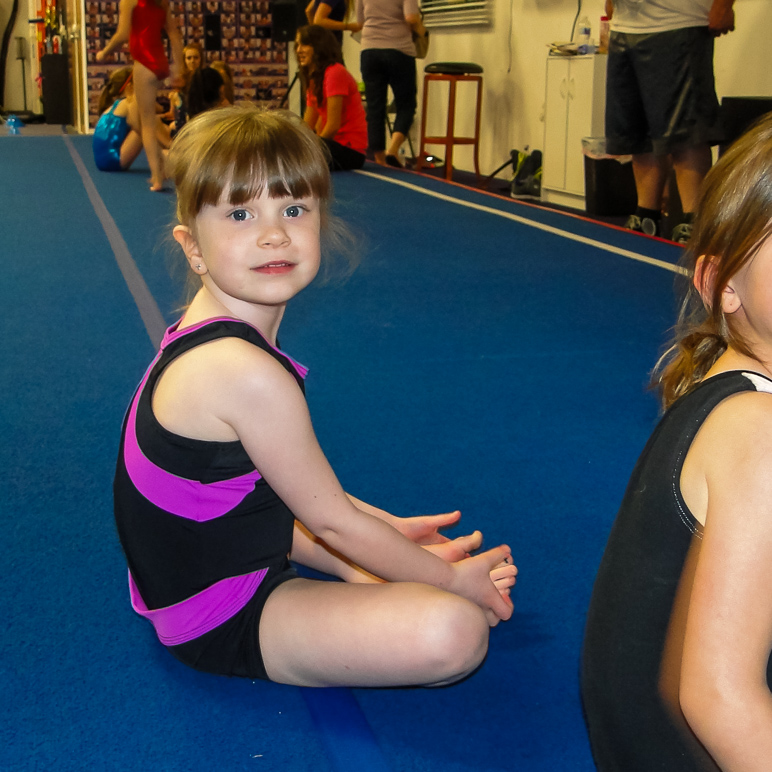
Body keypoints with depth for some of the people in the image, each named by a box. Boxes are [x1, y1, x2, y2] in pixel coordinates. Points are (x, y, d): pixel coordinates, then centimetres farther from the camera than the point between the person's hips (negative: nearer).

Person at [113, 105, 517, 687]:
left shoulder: (208, 333, 2)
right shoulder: (247, 373, -29)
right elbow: (332, 520, -18)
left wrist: (387, 528, 12)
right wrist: (449, 579, -5)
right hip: (222, 619, -10)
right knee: (454, 630, -26)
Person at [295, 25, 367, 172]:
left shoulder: (335, 73, -13)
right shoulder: (313, 78, 19)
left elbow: (333, 126, -17)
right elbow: (306, 126, 13)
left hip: (350, 149, -9)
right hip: (335, 142, 10)